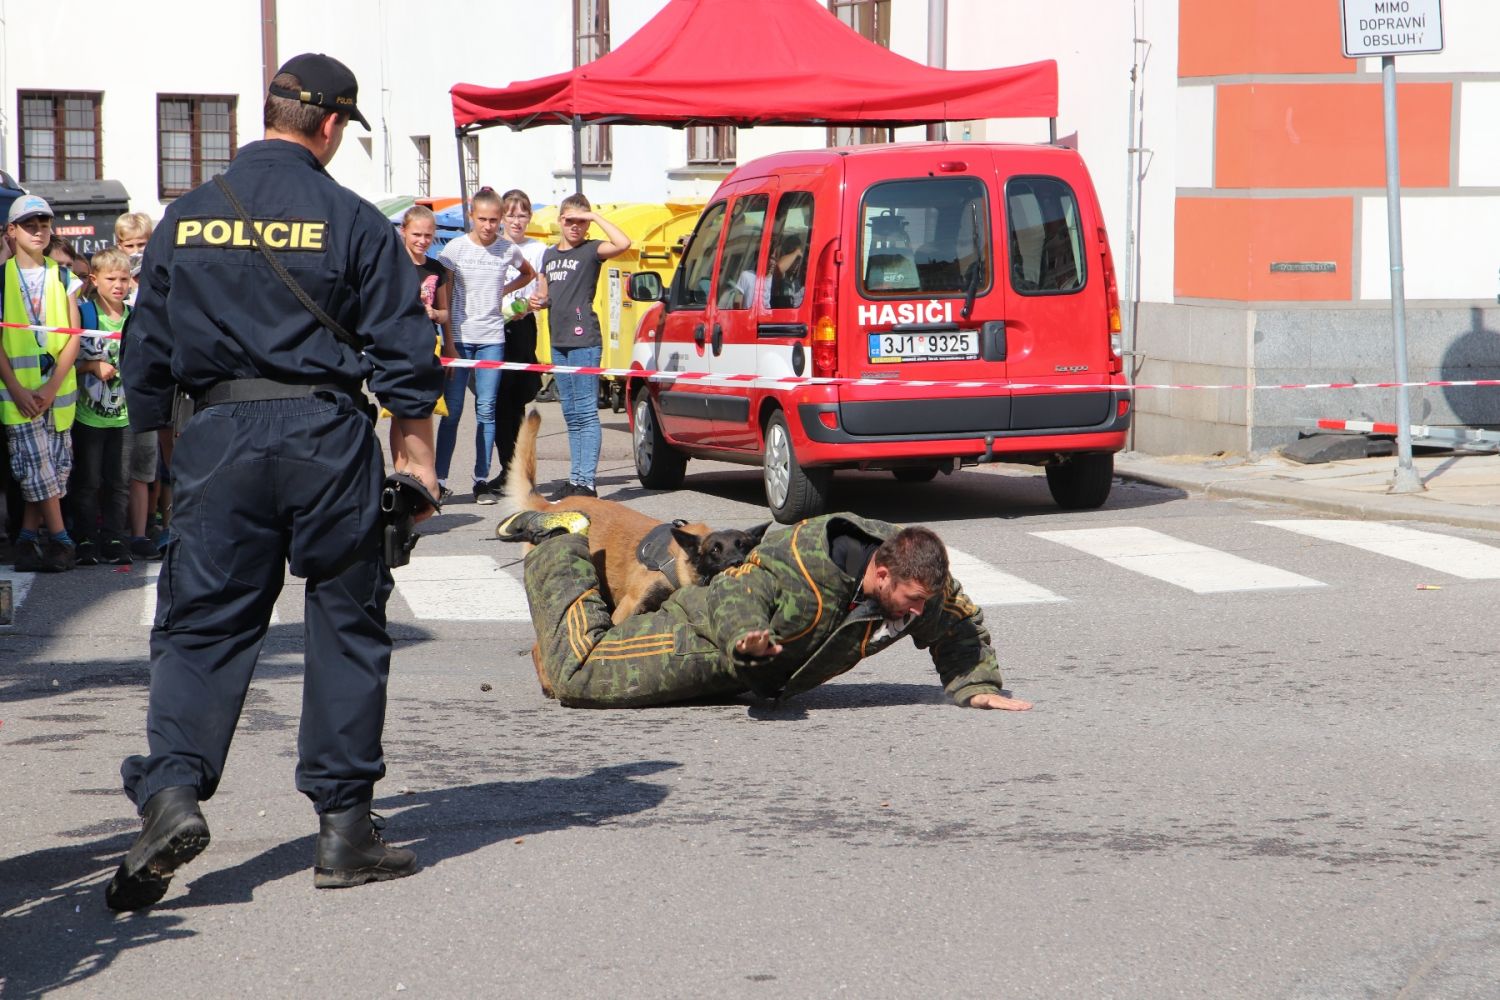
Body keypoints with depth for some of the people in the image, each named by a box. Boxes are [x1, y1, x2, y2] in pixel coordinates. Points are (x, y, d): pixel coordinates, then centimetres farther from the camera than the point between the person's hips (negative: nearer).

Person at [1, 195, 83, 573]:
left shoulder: (64, 277, 8)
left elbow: (74, 338, 4)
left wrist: (51, 388, -8)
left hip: (57, 387, 2)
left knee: (53, 466, 2)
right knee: (37, 464, -9)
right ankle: (60, 541, -4)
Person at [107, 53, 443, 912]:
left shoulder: (185, 218, 7)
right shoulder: (352, 220, -2)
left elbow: (147, 350, 11)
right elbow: (404, 354, -3)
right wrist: (421, 458, 5)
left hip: (219, 434, 2)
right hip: (327, 431, -2)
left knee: (202, 623, 6)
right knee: (346, 624, 8)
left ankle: (171, 791, -15)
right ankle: (345, 826, 11)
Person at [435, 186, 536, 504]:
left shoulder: (508, 249, 4)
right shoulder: (455, 248, -1)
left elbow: (528, 273, 25)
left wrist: (506, 290, 7)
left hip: (492, 338, 1)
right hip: (459, 337, -1)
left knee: (486, 410, 0)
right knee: (452, 410, -2)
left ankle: (482, 480, 4)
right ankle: (439, 478, 1)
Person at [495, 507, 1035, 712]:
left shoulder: (921, 580, -18)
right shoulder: (807, 563, -39)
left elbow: (963, 626, -2)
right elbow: (738, 594, -36)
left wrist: (976, 687, -15)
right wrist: (748, 637, -57)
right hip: (709, 633, -7)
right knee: (578, 673, -9)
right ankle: (560, 542, 12)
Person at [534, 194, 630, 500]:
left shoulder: (590, 250, -5)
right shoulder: (549, 255, 17)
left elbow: (623, 243, -24)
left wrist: (595, 216, -17)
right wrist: (538, 302, 4)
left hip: (584, 340, -8)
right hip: (559, 340, 8)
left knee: (586, 412, -8)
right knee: (571, 415, 11)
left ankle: (586, 483, -10)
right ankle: (574, 480, 15)